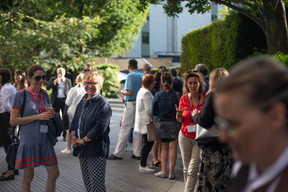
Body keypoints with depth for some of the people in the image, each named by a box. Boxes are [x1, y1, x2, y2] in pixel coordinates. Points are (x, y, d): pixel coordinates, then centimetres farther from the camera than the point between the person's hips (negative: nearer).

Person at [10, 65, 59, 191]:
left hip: (45, 140, 6)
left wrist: (51, 115, 1)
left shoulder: (44, 94, 10)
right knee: (28, 177, 4)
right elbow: (13, 121, -11)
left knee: (54, 174, 6)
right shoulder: (21, 95, -7)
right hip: (29, 140, -6)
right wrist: (37, 116, -17)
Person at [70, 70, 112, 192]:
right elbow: (75, 121, 17)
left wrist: (83, 140, -14)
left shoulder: (103, 104, -11)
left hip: (96, 152, -8)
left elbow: (100, 128, -19)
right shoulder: (83, 101, 13)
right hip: (82, 150, 8)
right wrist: (73, 136, -1)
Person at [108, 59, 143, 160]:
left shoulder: (130, 76, -10)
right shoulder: (142, 76, 10)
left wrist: (121, 91, 1)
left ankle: (118, 153, -1)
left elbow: (129, 92, -18)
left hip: (131, 104, -7)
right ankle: (137, 153, 13)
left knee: (124, 129, -4)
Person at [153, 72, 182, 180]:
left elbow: (154, 112, 0)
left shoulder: (158, 95, -5)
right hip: (175, 123, -2)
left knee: (164, 147, 13)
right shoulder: (176, 95, -11)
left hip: (163, 123, 2)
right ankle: (171, 172, 4)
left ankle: (163, 171, 10)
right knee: (173, 147, 4)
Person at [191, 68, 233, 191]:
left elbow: (204, 121, -16)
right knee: (225, 182, 12)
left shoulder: (212, 96, -10)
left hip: (213, 147, -6)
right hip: (229, 146, 6)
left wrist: (195, 115, 5)